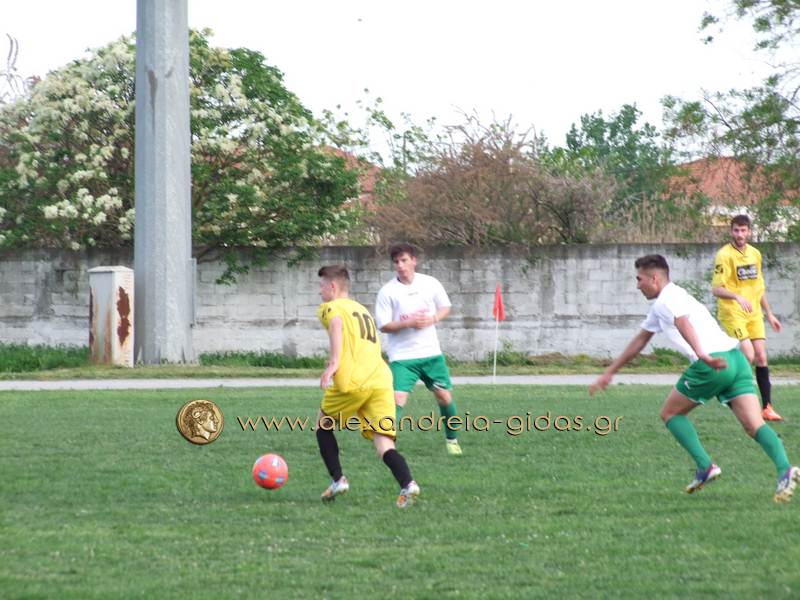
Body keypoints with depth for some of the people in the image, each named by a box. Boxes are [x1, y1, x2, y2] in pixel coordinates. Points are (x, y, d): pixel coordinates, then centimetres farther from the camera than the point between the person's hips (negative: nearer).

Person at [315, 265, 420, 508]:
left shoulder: (330, 307, 9)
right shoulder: (362, 310, 31)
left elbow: (336, 322, -16)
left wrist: (333, 362, -22)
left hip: (353, 381, -5)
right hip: (382, 380, 6)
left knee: (323, 423, 22)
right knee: (384, 445, -3)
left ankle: (338, 481, 16)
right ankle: (407, 484, -30)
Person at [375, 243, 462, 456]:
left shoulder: (430, 283, 0)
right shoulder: (387, 292, -8)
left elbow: (445, 307, 13)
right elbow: (383, 326, -8)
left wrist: (432, 319, -8)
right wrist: (409, 323, -22)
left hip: (431, 352, 3)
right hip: (402, 356, -3)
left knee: (444, 396, 9)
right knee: (397, 399, -18)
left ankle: (452, 439, 29)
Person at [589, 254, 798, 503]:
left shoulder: (667, 300, 1)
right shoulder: (659, 307, 31)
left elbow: (684, 325, -22)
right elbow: (639, 341, 41)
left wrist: (702, 355, -40)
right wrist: (609, 373, 47)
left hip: (712, 364, -8)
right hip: (736, 360, 8)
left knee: (671, 413, 13)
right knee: (754, 425, -4)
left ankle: (705, 466, 1)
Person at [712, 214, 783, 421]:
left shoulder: (755, 254, 10)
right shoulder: (725, 255, -12)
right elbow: (716, 289, -18)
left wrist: (769, 314, 22)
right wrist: (737, 297, -34)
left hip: (753, 313, 6)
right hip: (732, 313, -6)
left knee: (761, 357, 2)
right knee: (748, 356, -18)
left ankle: (766, 407, 6)